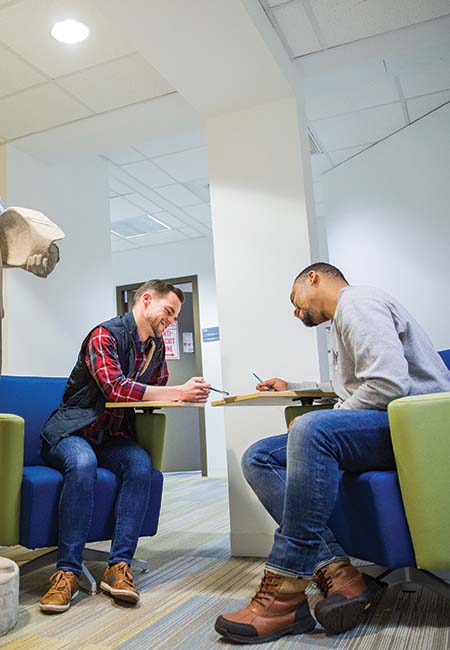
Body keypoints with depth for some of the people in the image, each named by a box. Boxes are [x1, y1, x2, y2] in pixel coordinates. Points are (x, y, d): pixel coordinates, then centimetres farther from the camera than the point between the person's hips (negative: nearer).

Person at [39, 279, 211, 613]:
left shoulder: (157, 346, 10)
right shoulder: (105, 335, -15)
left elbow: (159, 392, 15)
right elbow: (116, 388, -29)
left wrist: (188, 395, -9)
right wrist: (179, 392, -29)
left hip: (113, 435, 6)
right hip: (71, 431, -5)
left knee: (140, 462, -26)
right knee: (83, 462, -37)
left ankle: (119, 566, -25)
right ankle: (68, 571, -27)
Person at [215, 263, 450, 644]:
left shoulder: (357, 302, -6)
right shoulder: (343, 319, 26)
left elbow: (389, 383, -21)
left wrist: (323, 422, -11)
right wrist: (291, 388, 45)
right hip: (375, 426, 10)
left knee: (311, 430, -37)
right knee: (259, 459, -4)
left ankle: (285, 592, -29)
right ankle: (336, 571, -19)